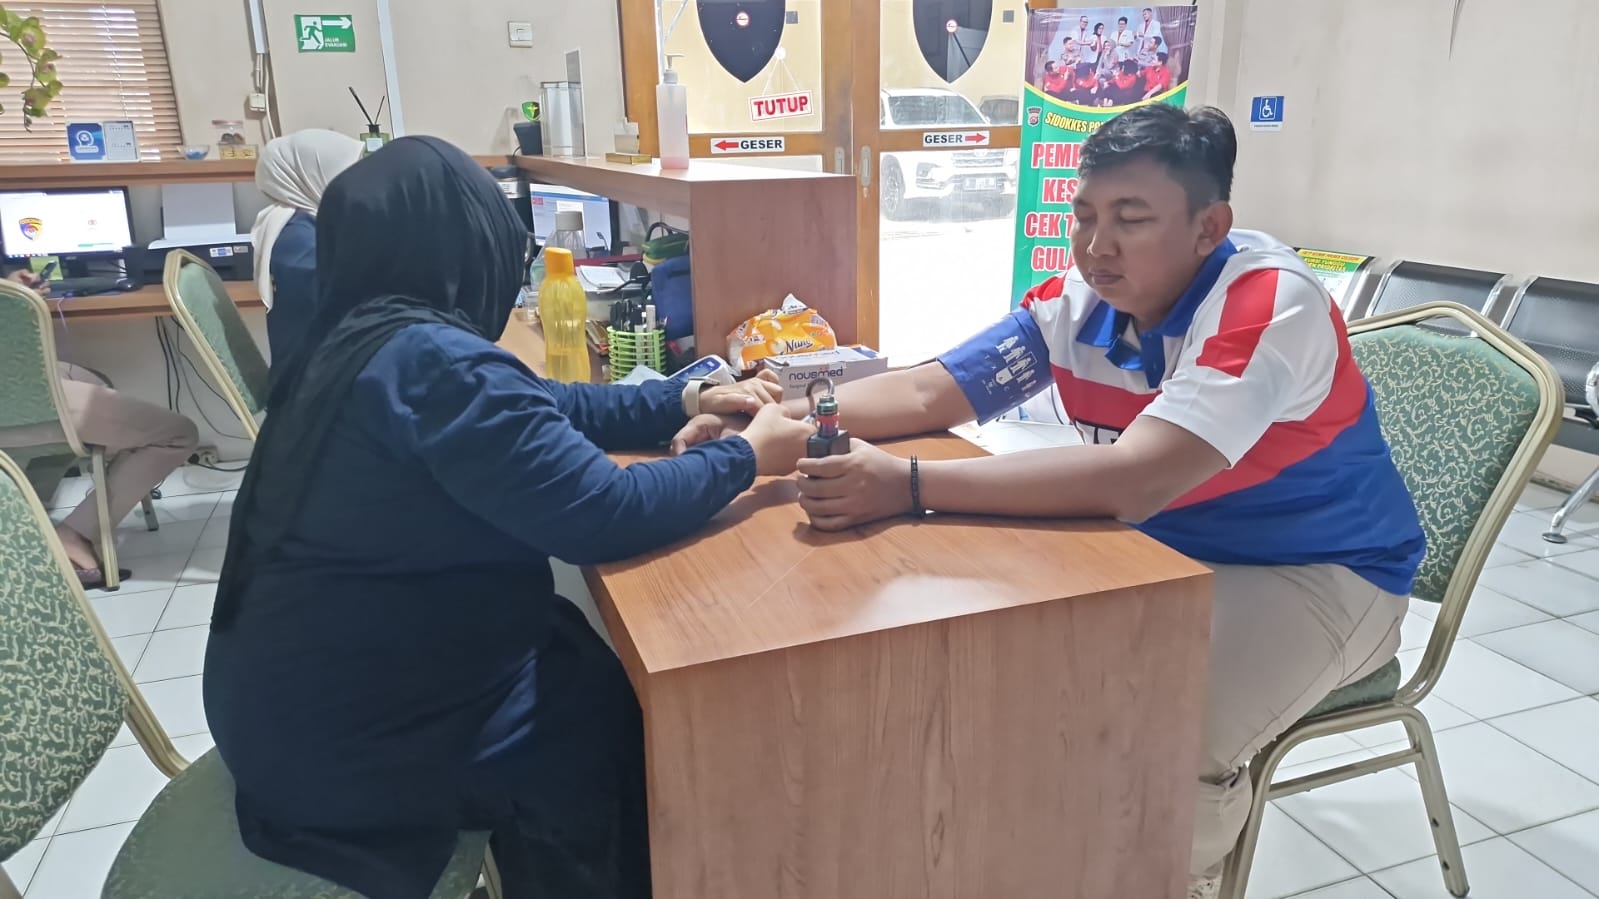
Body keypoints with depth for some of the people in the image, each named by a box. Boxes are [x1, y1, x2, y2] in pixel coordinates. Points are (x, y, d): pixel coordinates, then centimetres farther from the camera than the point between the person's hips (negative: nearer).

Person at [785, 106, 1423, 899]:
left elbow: (1133, 481, -41)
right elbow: (926, 394, -8)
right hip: (1168, 556, 6)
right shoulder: (1075, 302, -9)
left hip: (1317, 572, -5)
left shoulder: (1272, 303, -28)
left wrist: (906, 486, -46)